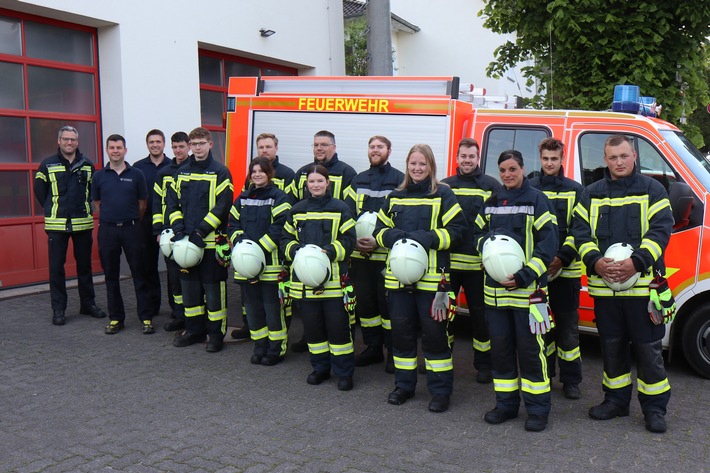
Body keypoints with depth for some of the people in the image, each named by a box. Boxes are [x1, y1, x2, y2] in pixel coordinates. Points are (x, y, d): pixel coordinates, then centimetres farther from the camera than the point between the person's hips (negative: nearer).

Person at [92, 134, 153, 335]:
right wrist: (110, 217, 11)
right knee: (111, 276, 8)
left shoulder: (136, 174, 2)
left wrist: (131, 220, 11)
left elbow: (142, 203, 8)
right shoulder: (99, 176, 5)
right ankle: (116, 318, 17)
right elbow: (96, 202, 15)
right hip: (107, 229, 2)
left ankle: (146, 317, 6)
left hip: (131, 228, -2)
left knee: (139, 274, 0)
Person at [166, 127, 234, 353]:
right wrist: (179, 229, -4)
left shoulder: (220, 172, -5)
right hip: (186, 241, 6)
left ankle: (216, 333, 12)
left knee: (213, 287, 1)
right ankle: (194, 329, 25)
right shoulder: (182, 172, 13)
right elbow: (172, 202, 12)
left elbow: (222, 206, -12)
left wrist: (201, 231, -17)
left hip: (211, 241, -5)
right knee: (189, 286, 12)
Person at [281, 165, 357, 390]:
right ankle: (320, 367, 25)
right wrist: (296, 251, -9)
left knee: (337, 324, 0)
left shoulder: (340, 209, 0)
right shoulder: (297, 210, 10)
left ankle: (344, 372, 11)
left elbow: (348, 240, -3)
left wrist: (329, 252, -18)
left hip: (333, 277, -3)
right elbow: (286, 239, 12)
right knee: (312, 324, 10)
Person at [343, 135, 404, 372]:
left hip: (386, 254, -5)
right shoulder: (358, 181, 15)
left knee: (388, 302, -1)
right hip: (360, 254, 5)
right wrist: (353, 240, -7)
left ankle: (393, 351, 11)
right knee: (365, 302, 11)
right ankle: (373, 348, 24)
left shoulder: (399, 180, 0)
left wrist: (379, 241, -16)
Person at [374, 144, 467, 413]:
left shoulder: (443, 195, 1)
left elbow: (456, 229, -5)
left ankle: (440, 390, 12)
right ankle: (404, 385, 26)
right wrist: (396, 237, -8)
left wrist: (427, 239, -17)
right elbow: (380, 229, 14)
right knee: (401, 330, 10)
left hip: (432, 276, -4)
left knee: (434, 333, 0)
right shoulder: (395, 197, 14)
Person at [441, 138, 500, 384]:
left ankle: (484, 364, 20)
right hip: (446, 260, 2)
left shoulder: (492, 186, 4)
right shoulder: (444, 186, 10)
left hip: (479, 263, -2)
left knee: (480, 314, 6)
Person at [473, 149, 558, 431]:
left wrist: (525, 276, -17)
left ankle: (537, 408, 12)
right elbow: (477, 233, 21)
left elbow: (549, 243, -8)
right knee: (500, 347, 10)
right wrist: (486, 244, -4)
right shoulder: (491, 203, 14)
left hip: (527, 288, -5)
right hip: (495, 288, 5)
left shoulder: (536, 200, -3)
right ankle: (506, 403, 24)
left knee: (530, 349, -1)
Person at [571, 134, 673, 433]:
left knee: (648, 347, 3)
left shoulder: (652, 190, 3)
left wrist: (636, 262, -20)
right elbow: (581, 233, 5)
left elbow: (660, 231, -6)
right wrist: (596, 262, -13)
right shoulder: (591, 194, 11)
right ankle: (616, 400, 28)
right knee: (612, 346, 13)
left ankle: (654, 408, 17)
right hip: (603, 285, 3)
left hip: (642, 284, -3)